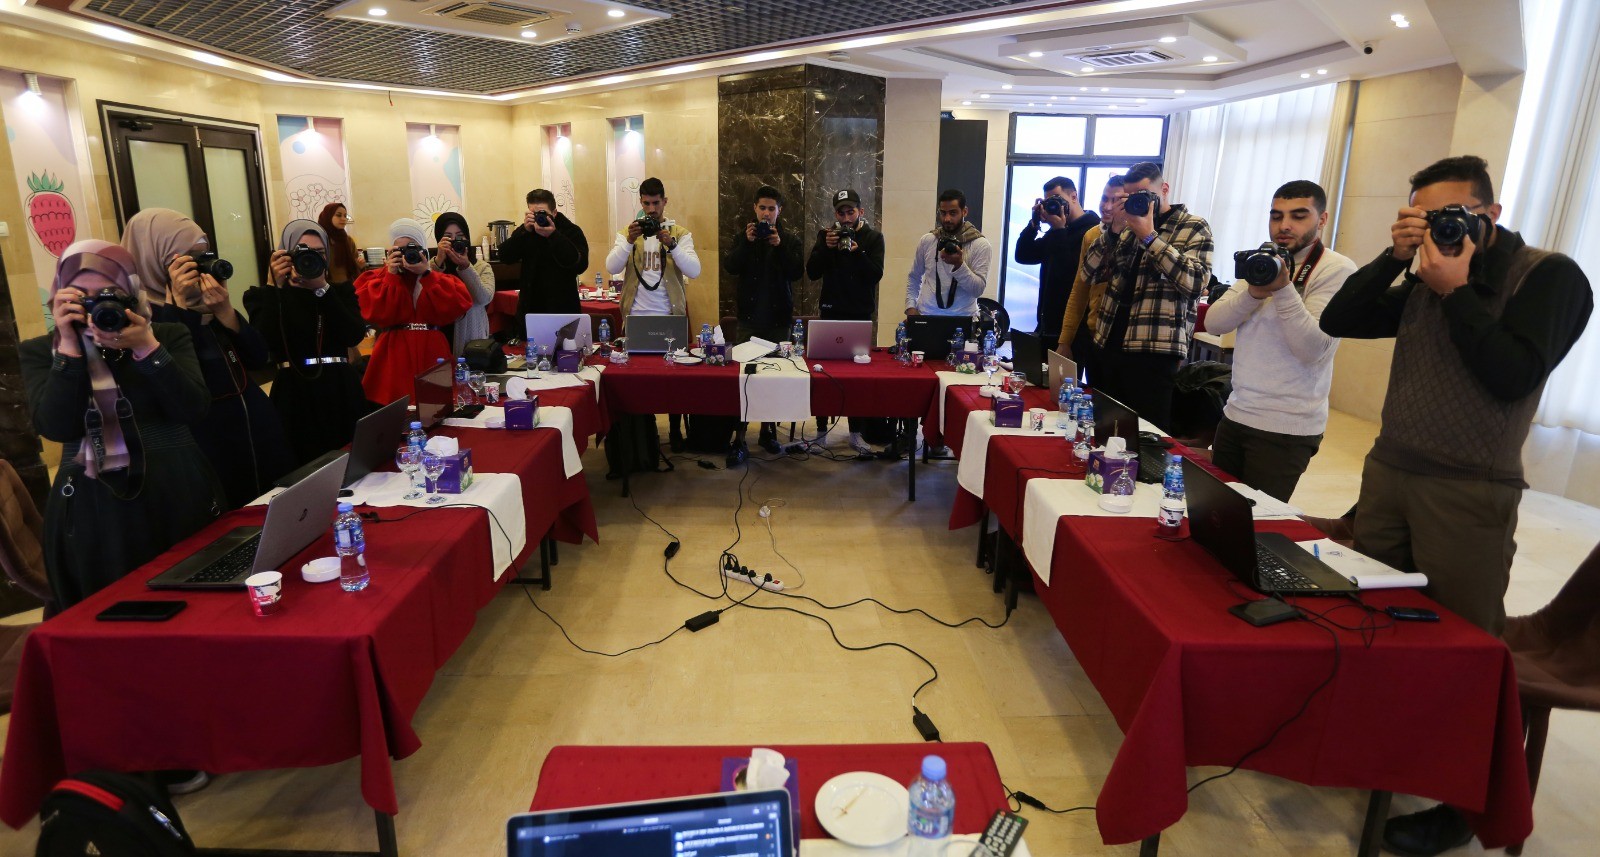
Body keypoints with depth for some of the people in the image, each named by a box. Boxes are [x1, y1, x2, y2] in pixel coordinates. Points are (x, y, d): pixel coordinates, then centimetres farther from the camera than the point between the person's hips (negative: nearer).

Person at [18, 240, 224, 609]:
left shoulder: (169, 335, 3)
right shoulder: (39, 351, 5)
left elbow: (193, 410, -9)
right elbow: (57, 427, -10)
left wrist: (147, 348, -17)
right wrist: (69, 346, -12)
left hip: (178, 496, 0)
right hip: (93, 509, 1)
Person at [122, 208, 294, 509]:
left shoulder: (206, 300, 8)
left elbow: (260, 359, 3)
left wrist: (225, 310, -11)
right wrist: (181, 305, -21)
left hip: (259, 432, 6)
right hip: (209, 447, -6)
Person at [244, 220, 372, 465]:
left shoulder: (341, 291, 11)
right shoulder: (264, 295, 5)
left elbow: (355, 336, -7)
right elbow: (264, 345, -13)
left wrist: (322, 288, -12)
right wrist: (273, 286, -13)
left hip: (342, 392, 2)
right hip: (296, 395, -2)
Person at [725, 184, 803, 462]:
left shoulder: (790, 239, 7)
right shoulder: (742, 236, 8)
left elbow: (797, 272, -7)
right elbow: (731, 267, -6)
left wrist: (779, 246, -18)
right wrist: (747, 243, -18)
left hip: (779, 319, 1)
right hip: (749, 318, 0)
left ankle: (768, 431, 18)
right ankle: (739, 438, -5)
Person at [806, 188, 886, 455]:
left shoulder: (873, 237, 1)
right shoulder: (826, 235, 5)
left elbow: (876, 274, -11)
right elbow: (812, 272, -3)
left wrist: (856, 250, -23)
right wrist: (826, 248, -17)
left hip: (860, 313, -1)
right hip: (831, 311, 1)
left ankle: (856, 433, 6)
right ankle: (821, 428, 14)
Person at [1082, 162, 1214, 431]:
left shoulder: (1194, 227, 3)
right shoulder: (1129, 227, 18)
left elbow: (1195, 282, -14)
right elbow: (1091, 269, 10)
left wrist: (1149, 236, -12)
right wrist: (1114, 228, -2)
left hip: (1154, 351, -5)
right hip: (1109, 345, 5)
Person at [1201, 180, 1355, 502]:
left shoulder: (1337, 270, -9)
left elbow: (1313, 350, -20)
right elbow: (1213, 323, 0)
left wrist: (1284, 289, -28)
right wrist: (1254, 292, -17)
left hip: (1285, 429, -6)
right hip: (1235, 414, 6)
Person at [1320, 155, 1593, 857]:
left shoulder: (1550, 276, -5)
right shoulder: (1422, 281, 11)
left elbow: (1512, 377, -17)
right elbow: (1338, 321, 5)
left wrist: (1457, 290, -14)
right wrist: (1395, 257, -4)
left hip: (1468, 493, -5)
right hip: (1387, 472, 6)